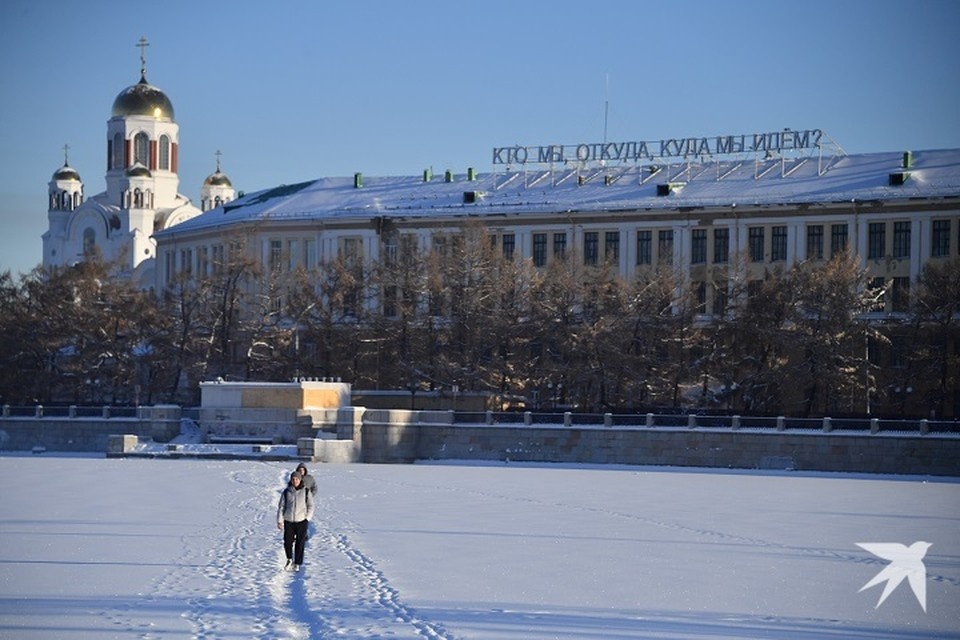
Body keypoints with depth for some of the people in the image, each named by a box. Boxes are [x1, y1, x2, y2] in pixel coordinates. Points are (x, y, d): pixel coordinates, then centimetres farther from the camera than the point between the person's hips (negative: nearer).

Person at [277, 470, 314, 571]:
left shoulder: (306, 492, -2)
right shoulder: (286, 492, 0)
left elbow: (311, 506, 3)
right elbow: (281, 507, 3)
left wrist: (307, 518, -7)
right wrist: (279, 521, -3)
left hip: (301, 521, -1)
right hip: (288, 521, 1)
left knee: (300, 544, 1)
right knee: (287, 543, 0)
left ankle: (297, 564, 14)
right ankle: (289, 559, 25)